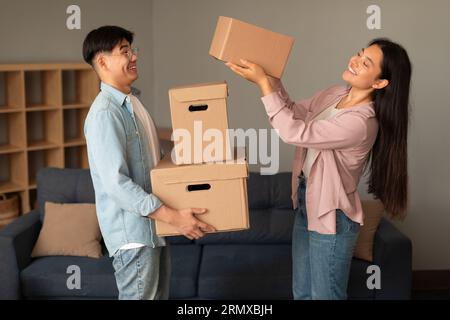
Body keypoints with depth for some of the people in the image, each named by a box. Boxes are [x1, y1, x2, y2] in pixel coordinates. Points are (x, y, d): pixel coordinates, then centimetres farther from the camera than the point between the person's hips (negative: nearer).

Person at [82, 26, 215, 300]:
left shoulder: (133, 103, 11)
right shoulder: (105, 112, -20)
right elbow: (116, 183, -26)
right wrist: (173, 216, -27)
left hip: (152, 226, 9)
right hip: (132, 231, -9)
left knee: (159, 295, 18)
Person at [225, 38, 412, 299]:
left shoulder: (361, 123, -29)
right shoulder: (334, 94, -1)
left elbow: (294, 133, -29)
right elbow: (294, 113, 11)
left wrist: (263, 83, -25)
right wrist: (272, 79, -5)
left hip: (332, 215, -8)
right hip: (307, 202, 8)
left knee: (326, 295, 9)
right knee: (302, 292, 21)